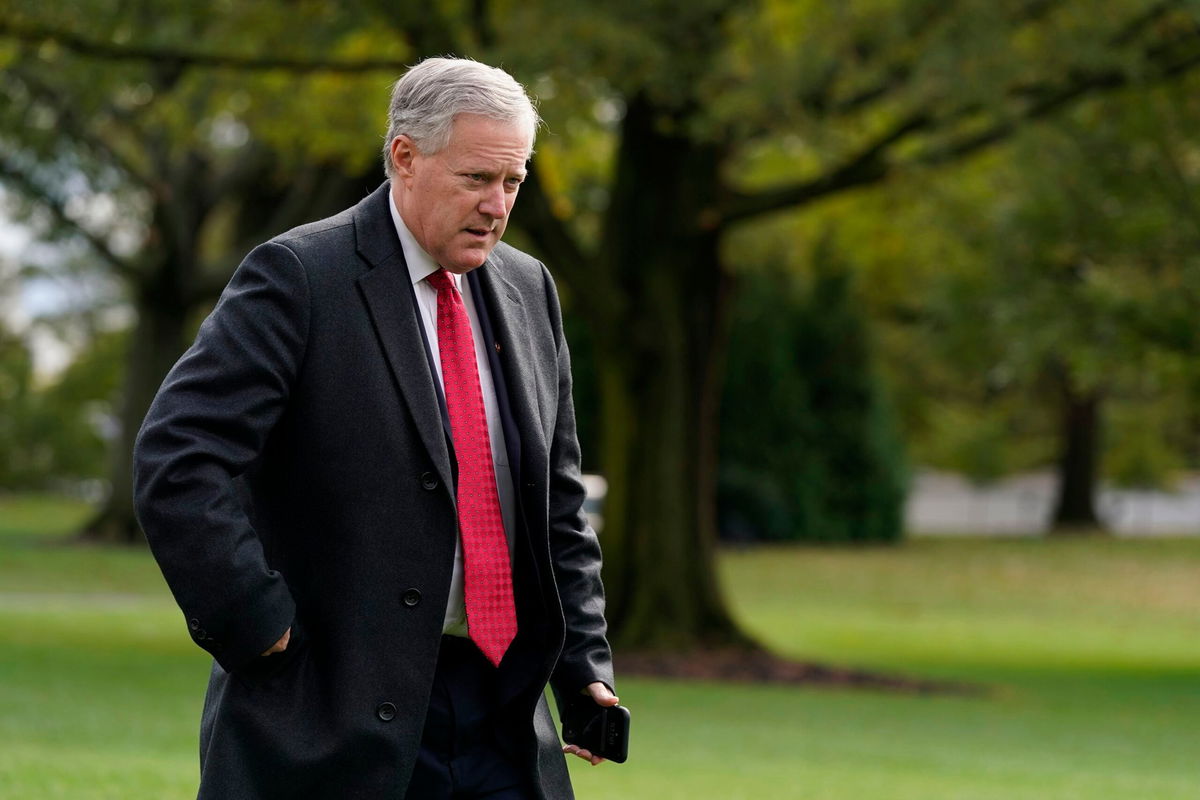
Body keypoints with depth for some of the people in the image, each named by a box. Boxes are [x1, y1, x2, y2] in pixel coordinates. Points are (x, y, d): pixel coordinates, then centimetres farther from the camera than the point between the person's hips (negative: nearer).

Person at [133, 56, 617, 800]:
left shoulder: (529, 288, 13)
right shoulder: (298, 276, -9)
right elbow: (177, 462, -16)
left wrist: (583, 666, 12)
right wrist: (259, 627, -17)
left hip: (502, 711, 6)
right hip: (331, 721, -6)